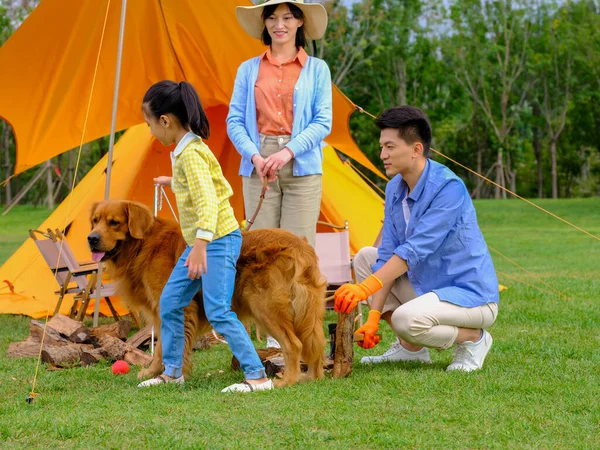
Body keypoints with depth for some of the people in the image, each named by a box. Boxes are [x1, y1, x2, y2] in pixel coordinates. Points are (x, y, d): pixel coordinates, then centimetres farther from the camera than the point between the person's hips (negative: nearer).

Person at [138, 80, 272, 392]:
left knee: (218, 312, -15)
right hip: (200, 241, 11)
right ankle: (171, 371, 25)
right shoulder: (185, 149, 10)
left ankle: (258, 377, -11)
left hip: (218, 240, -11)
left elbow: (207, 199, -31)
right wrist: (173, 182, 41)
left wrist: (201, 244, -41)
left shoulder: (191, 153, -20)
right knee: (170, 302, 14)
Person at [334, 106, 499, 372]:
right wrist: (374, 316, -9)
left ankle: (474, 338, -3)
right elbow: (388, 254, 1)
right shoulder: (395, 189, 3)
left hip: (472, 297, -9)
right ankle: (410, 348, 6)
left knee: (408, 319, -34)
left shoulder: (449, 188, -23)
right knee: (365, 257, 4)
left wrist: (365, 288, -37)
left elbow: (416, 250, -31)